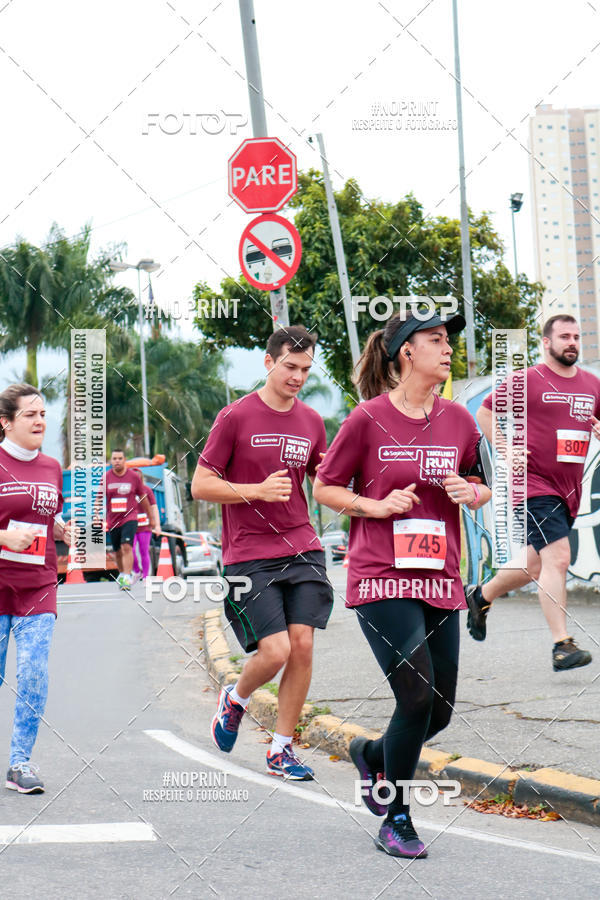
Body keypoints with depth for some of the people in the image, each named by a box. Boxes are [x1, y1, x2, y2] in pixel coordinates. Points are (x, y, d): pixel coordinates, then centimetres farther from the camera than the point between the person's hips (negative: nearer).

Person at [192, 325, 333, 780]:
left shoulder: (311, 422, 10)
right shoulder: (235, 417, -4)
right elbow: (201, 486, -4)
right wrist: (258, 490, -17)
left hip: (303, 549, 4)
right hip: (249, 556, -4)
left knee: (302, 646, -5)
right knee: (275, 651, -12)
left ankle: (282, 750, 8)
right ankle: (235, 699, 22)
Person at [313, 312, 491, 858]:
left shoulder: (457, 419, 8)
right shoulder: (368, 418, -5)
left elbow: (483, 488, 19)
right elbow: (324, 488, 3)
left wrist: (472, 493, -3)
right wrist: (375, 505, -11)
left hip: (440, 582, 5)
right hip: (382, 580, -5)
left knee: (440, 711, 5)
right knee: (417, 696, -15)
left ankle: (372, 755, 38)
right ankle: (396, 819, 4)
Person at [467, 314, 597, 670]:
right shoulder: (527, 380, -4)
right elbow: (485, 412, 2)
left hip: (570, 488, 7)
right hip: (535, 483, -7)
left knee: (537, 563, 17)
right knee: (557, 558, -17)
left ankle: (481, 595, 41)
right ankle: (562, 645, -16)